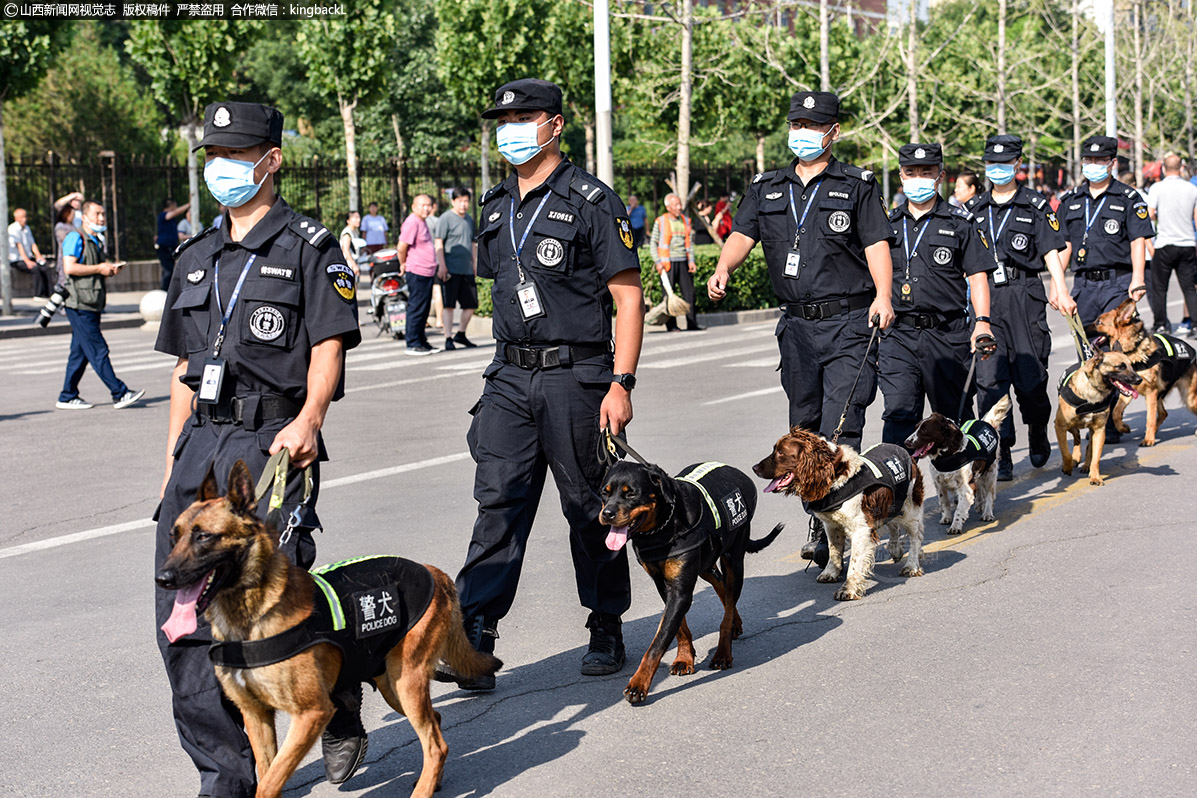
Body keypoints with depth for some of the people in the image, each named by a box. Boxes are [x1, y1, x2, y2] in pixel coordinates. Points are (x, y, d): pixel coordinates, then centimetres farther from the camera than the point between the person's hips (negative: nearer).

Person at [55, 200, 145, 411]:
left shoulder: (98, 242, 21)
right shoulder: (75, 238, -8)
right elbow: (69, 267, -19)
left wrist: (111, 270, 8)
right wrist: (99, 269, -15)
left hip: (92, 305, 9)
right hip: (79, 305, -9)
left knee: (80, 353, 10)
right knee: (98, 351, -9)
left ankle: (67, 397, 15)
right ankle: (120, 394, -11)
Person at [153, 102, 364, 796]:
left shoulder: (309, 247, 1)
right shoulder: (198, 258, 20)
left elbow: (329, 347, -8)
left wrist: (308, 418, -24)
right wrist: (175, 459, 17)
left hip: (271, 443, -6)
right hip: (201, 446, 7)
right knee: (183, 613, 0)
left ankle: (341, 713, 19)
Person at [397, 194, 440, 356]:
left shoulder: (422, 221, 17)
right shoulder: (412, 222, -14)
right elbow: (402, 247, -18)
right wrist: (403, 264, -4)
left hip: (428, 272, 10)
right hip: (417, 272, -10)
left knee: (424, 309, 14)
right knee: (416, 308, -6)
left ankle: (422, 342, 21)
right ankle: (413, 344, -2)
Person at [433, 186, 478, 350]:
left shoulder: (469, 219, 16)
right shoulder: (446, 218, -6)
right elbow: (439, 243, -10)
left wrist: (475, 263, 20)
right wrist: (442, 265, -16)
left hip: (467, 269, 7)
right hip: (451, 269, -7)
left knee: (471, 304, 8)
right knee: (449, 304, -7)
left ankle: (461, 335, 24)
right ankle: (448, 338, -6)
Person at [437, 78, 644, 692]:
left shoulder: (590, 202, -7)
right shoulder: (497, 205, 13)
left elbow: (628, 298, -9)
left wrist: (621, 384, -16)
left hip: (576, 376, -5)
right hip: (510, 379, 5)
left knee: (589, 508, 5)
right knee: (498, 503, -4)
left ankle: (607, 630, 20)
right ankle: (474, 638, -7)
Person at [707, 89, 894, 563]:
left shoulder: (857, 186, 5)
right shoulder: (767, 188, 15)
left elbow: (876, 243, -3)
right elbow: (743, 234, 4)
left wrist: (883, 295, -20)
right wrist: (723, 269, -18)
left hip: (848, 321, -4)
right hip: (797, 324, 5)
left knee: (840, 428, -12)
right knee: (805, 426, 10)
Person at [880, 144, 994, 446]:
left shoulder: (960, 223, 5)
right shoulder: (888, 223, 13)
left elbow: (977, 275, 1)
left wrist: (982, 322, -11)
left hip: (946, 333, -1)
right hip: (897, 334, 2)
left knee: (953, 414, 10)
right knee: (898, 412, -11)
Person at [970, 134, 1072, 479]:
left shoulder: (1035, 205, 5)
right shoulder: (975, 208, 14)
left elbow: (1051, 251, -1)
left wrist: (1061, 290, -14)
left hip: (1024, 295, -2)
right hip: (984, 296, 2)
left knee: (1029, 374, -1)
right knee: (989, 378, -8)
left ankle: (1038, 434, 28)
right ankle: (1001, 454, -6)